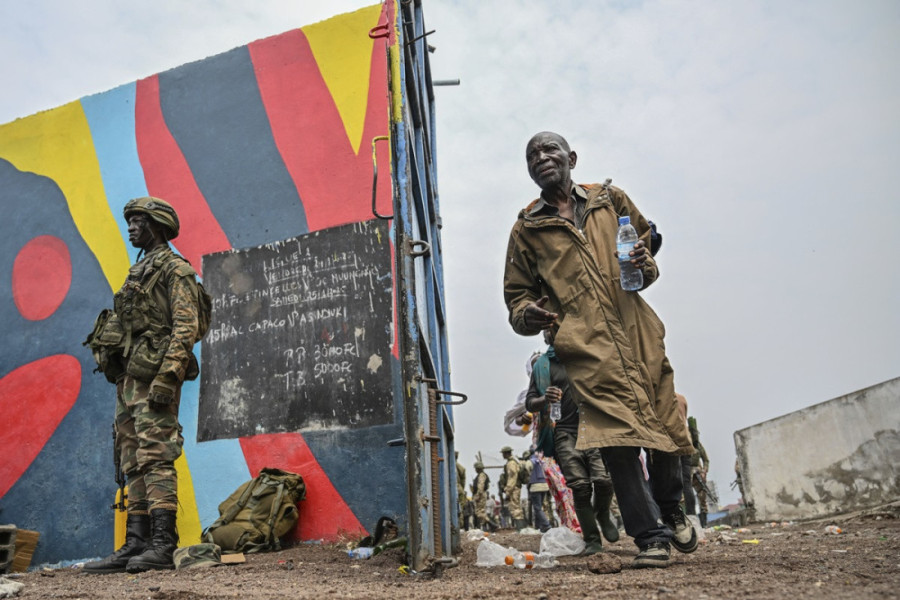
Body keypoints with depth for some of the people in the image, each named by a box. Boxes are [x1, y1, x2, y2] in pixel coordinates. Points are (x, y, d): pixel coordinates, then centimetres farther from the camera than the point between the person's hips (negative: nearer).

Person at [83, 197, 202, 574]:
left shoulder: (174, 269, -4)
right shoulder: (138, 273, 25)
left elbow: (186, 327, -15)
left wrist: (167, 376, -24)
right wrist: (122, 381, 19)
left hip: (155, 376, -10)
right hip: (131, 378, 10)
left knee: (155, 458, -13)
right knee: (134, 463, 8)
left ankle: (163, 546, -11)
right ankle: (136, 545, 12)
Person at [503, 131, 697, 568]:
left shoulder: (609, 200, 17)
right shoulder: (527, 229, 12)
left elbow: (647, 238, 29)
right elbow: (516, 295, 14)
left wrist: (645, 265, 5)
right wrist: (529, 314, -10)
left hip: (637, 332, 3)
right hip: (586, 344, -2)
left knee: (664, 422, 7)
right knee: (616, 433, -14)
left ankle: (671, 511, 35)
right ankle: (650, 536, -1)